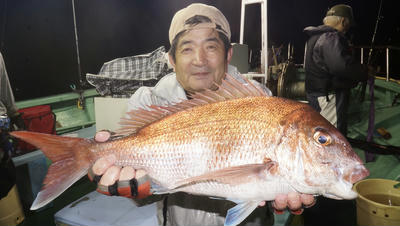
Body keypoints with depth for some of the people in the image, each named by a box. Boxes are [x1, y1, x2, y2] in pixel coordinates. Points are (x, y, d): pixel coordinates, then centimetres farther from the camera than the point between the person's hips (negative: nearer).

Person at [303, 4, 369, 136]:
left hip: (315, 91, 10)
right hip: (329, 96, -10)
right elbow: (342, 65, -32)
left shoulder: (316, 36, 15)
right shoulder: (331, 37, -18)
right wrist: (364, 73, -15)